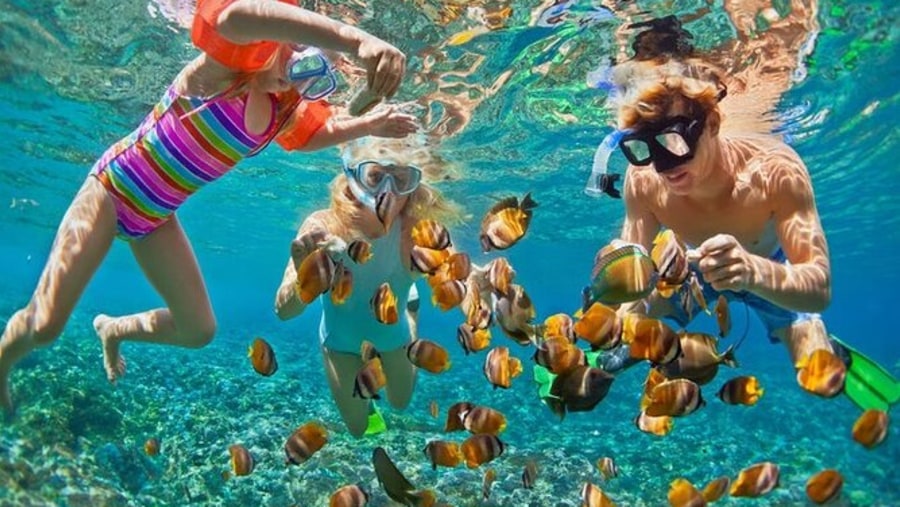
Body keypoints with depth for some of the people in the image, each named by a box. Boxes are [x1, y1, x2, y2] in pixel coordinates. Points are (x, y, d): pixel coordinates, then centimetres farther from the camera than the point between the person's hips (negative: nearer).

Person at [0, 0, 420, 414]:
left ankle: (113, 330, 34)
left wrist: (368, 125, -3)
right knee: (44, 325, -10)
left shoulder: (290, 109, -3)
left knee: (199, 331, 5)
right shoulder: (242, 50, -24)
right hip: (113, 188, -6)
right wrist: (358, 39, -63)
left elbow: (322, 133, 20)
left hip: (156, 218, 7)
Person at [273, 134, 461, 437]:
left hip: (393, 332, 1)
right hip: (342, 340, 0)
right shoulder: (323, 227, -36)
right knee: (358, 427, 19)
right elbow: (284, 311, -38)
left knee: (401, 402, 30)